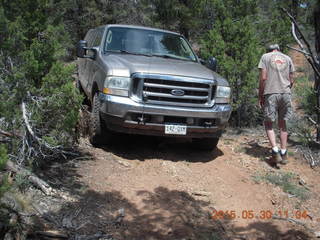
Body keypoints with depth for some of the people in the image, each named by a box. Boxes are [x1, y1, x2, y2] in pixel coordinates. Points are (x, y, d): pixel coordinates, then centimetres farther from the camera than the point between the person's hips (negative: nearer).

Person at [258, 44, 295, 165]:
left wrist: (260, 96, 3)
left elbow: (263, 78, -3)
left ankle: (275, 151, -9)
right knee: (282, 123, 12)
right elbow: (291, 80, 12)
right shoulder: (287, 58, 15)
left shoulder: (265, 57, 6)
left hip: (271, 93, -3)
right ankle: (283, 153, 14)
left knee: (268, 123, 5)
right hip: (286, 93, 3)